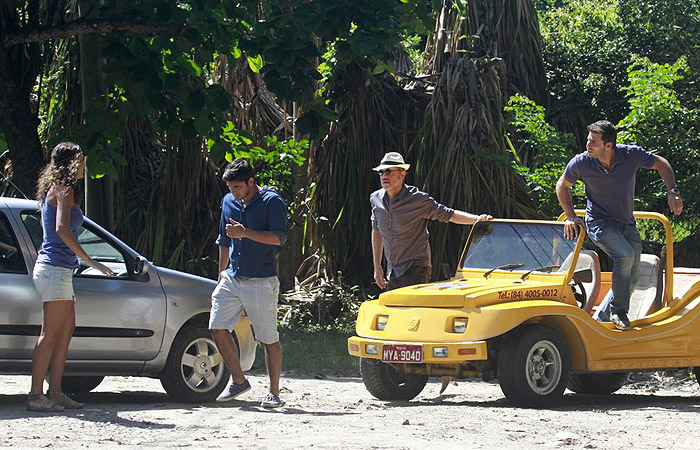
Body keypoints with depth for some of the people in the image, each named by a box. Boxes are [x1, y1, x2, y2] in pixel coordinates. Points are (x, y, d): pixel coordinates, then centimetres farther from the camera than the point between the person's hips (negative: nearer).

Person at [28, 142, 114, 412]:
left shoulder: (53, 190, 19)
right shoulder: (64, 190, -10)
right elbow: (62, 229, -23)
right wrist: (89, 260, -23)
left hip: (58, 269, 10)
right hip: (55, 268, -10)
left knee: (67, 329, 11)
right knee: (52, 333, -10)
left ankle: (55, 392, 12)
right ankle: (36, 395, -11)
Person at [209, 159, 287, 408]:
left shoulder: (272, 201, -7)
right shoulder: (228, 202, 13)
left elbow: (279, 237, -18)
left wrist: (245, 233, -27)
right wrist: (221, 275, 25)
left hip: (261, 282, -6)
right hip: (232, 279, 6)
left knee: (269, 339, -1)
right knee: (218, 328, -4)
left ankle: (274, 392, 9)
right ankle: (238, 380, 11)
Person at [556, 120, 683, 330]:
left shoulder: (632, 155, -17)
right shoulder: (581, 163, -18)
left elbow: (661, 164, 2)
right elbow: (562, 186, 3)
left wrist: (673, 192, -7)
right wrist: (571, 217, -3)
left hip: (627, 224, 4)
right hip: (599, 223, -4)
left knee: (632, 276, 4)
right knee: (625, 255, -30)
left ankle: (601, 319, 19)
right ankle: (618, 311, -15)